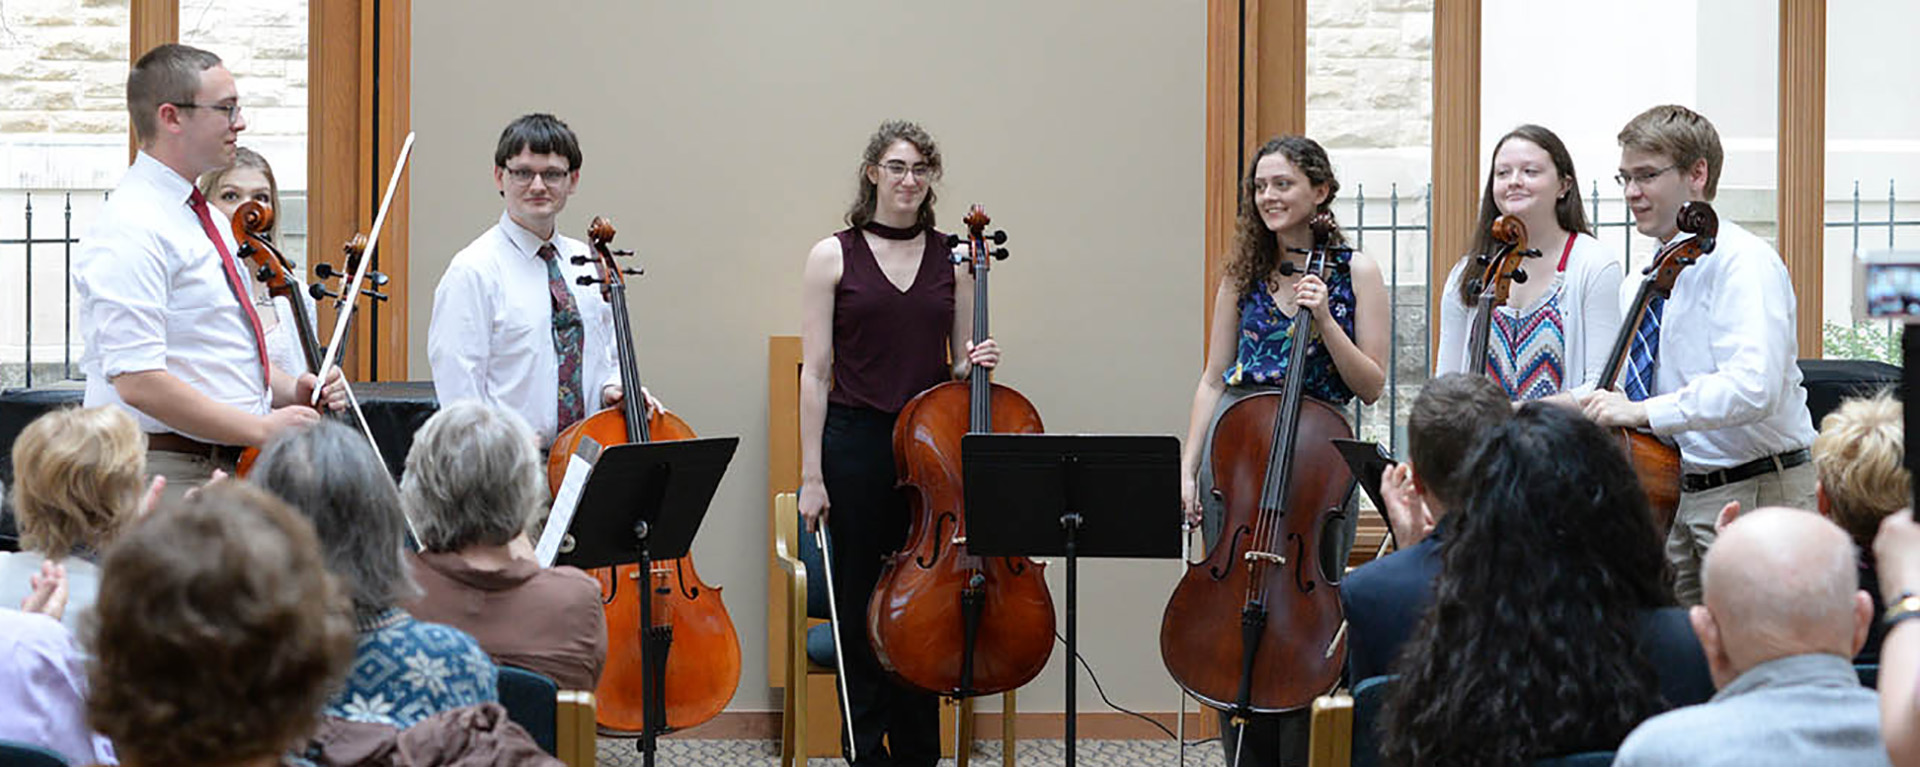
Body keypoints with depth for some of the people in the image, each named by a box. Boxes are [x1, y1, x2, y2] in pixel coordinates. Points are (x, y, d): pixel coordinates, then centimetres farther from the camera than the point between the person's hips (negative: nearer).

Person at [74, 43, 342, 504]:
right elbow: (138, 381, -23)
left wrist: (290, 390, 8)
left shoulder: (208, 221, 18)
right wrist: (261, 428, -20)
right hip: (167, 478, -9)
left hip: (229, 469, 9)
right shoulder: (132, 232, -14)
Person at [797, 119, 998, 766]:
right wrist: (811, 476, -7)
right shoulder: (833, 257, 1)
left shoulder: (952, 259, 9)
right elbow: (815, 373, -2)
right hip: (857, 445, -2)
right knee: (860, 605, 3)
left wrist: (975, 364, -8)